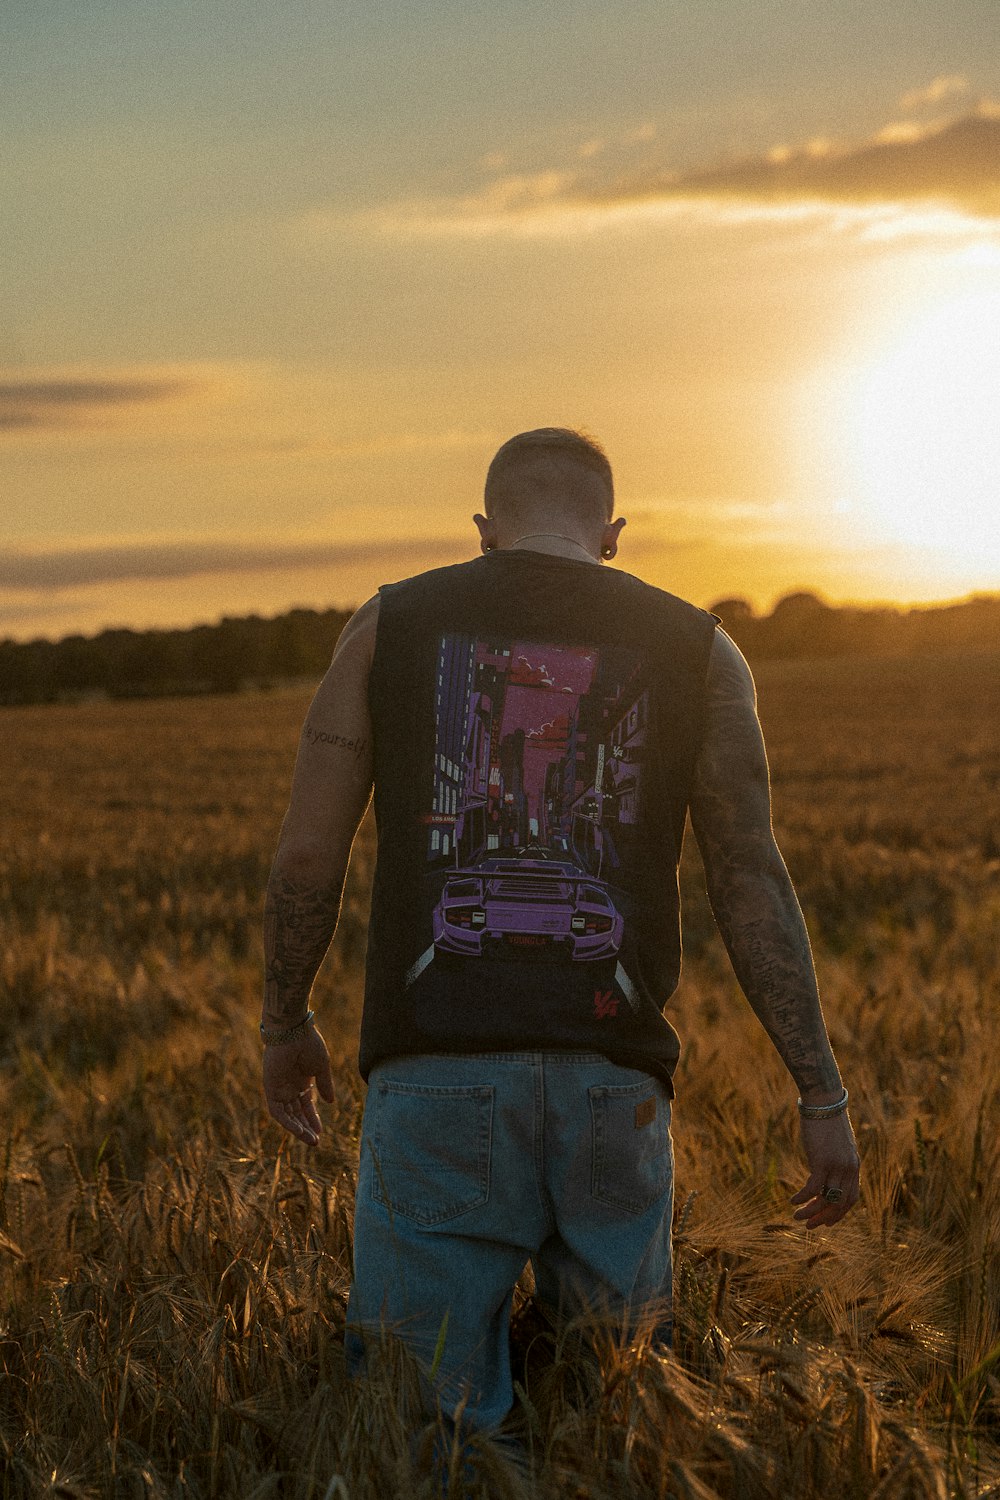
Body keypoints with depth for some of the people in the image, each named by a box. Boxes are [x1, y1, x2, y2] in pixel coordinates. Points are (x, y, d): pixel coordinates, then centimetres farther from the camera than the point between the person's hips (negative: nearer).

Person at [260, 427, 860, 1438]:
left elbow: (307, 857, 7)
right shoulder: (696, 651, 9)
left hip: (434, 1074, -1)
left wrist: (285, 1025, 22)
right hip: (612, 1080, 1)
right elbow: (752, 882, 3)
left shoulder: (390, 624, 9)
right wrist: (822, 1097, 6)